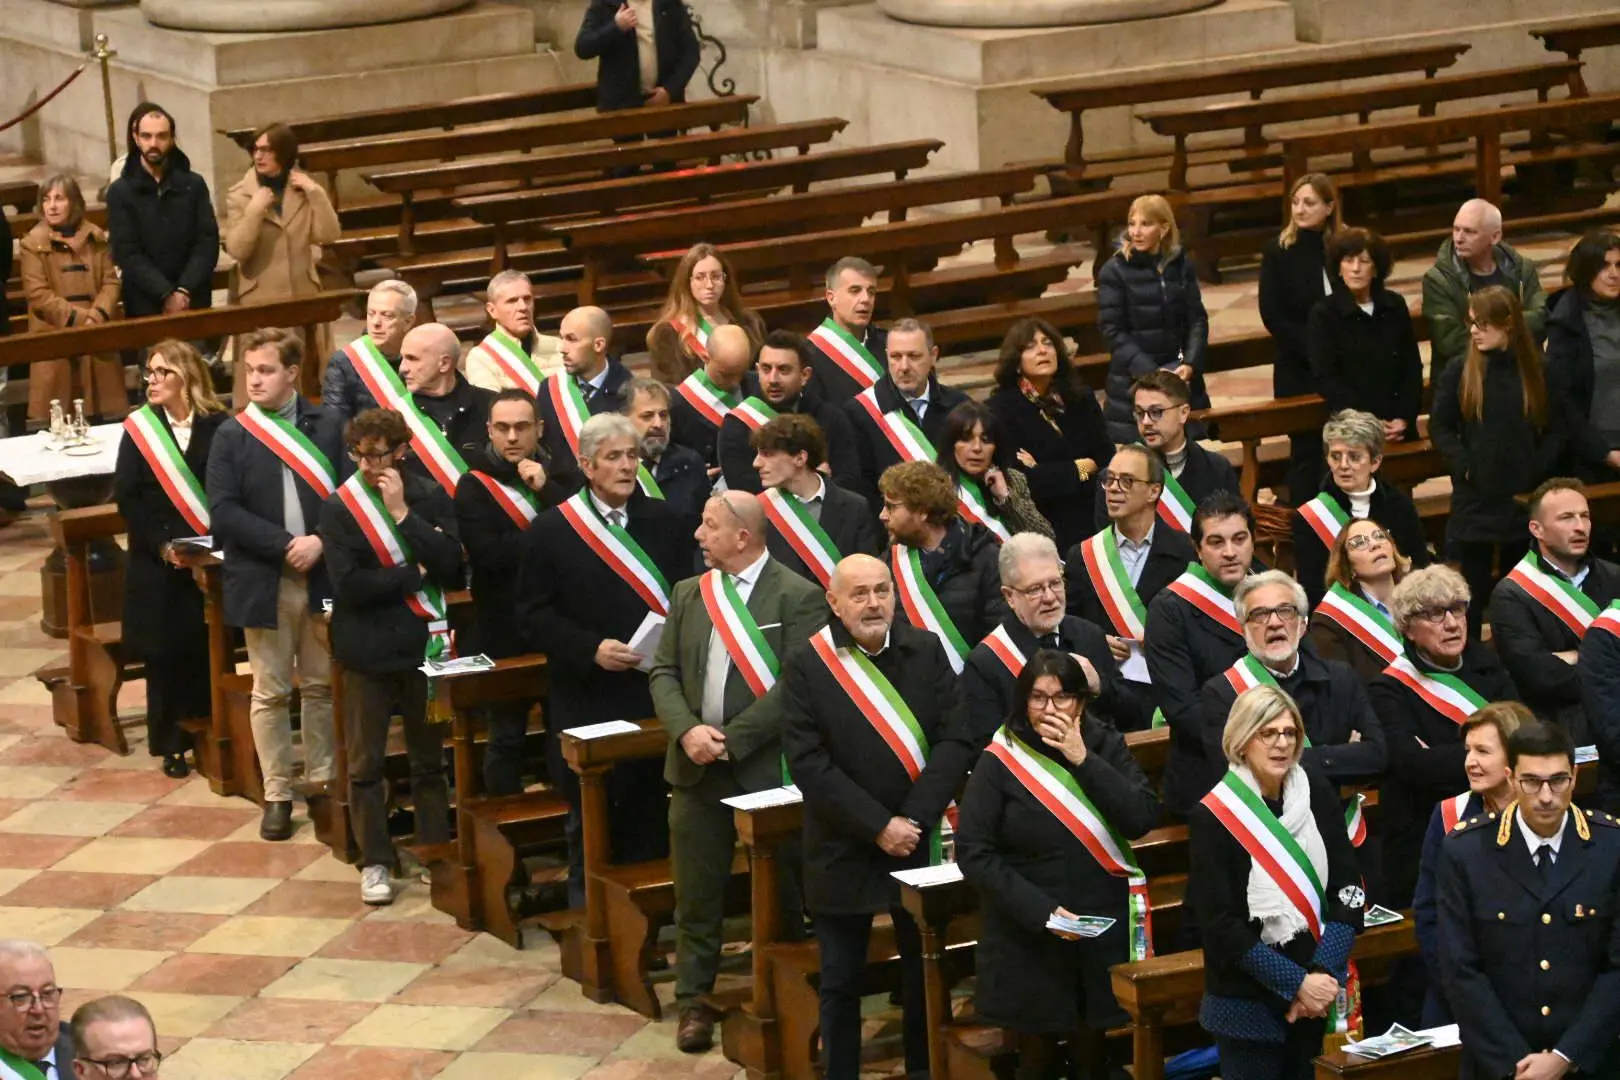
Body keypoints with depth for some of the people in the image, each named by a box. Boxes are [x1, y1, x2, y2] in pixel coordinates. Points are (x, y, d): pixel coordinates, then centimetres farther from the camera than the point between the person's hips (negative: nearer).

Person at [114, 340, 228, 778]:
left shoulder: (220, 427, -3)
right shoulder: (139, 430, -1)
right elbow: (127, 498, -3)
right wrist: (162, 545, -12)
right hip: (158, 565, 1)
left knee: (210, 649, 1)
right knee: (165, 652, 3)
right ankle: (172, 744, 13)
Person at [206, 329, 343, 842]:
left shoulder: (328, 425, 1)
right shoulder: (232, 434, -1)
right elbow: (224, 510, -8)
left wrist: (321, 541, -16)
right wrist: (286, 544, -15)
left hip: (323, 575, 1)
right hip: (263, 582, -1)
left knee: (322, 685, 10)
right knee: (271, 692, 5)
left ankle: (322, 781, 22)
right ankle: (277, 794, 13)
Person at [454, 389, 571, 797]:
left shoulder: (558, 475, 9)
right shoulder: (474, 485, -3)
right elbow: (489, 553, -17)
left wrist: (545, 489, -13)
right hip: (505, 629, -3)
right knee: (506, 736, 5)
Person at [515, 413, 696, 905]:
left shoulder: (668, 523, 9)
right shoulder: (551, 531, 1)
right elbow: (534, 618, -2)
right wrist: (590, 649, -15)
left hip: (657, 696, 2)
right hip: (588, 702, -2)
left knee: (651, 821, 5)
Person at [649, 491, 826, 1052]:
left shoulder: (798, 597, -9)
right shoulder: (689, 594, 10)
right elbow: (665, 673, 9)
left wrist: (732, 738, -18)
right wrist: (688, 730, -10)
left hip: (767, 769, -5)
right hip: (696, 769, 5)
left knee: (781, 896, 6)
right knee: (696, 896, 9)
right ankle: (694, 1001, 19)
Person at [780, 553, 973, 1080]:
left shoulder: (927, 650, 0)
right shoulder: (805, 665, -7)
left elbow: (956, 741, -5)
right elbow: (809, 762, -12)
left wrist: (914, 819, -16)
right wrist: (878, 826, -17)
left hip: (922, 840, 2)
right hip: (844, 849, -2)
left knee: (925, 970, 11)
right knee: (841, 981, 7)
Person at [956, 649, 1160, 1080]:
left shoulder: (1106, 747, 1)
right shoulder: (1000, 762, -8)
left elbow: (1144, 818, -11)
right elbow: (974, 853, -11)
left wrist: (1083, 760, -18)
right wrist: (1040, 910, -19)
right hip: (1028, 937, -2)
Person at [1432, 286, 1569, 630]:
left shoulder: (1542, 374, -2)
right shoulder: (1458, 374, -3)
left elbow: (1558, 432, 2)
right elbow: (1439, 427, 0)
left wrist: (1537, 470, -12)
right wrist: (1464, 466, -12)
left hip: (1525, 498, 1)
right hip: (1475, 499, -1)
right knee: (1473, 589, 4)